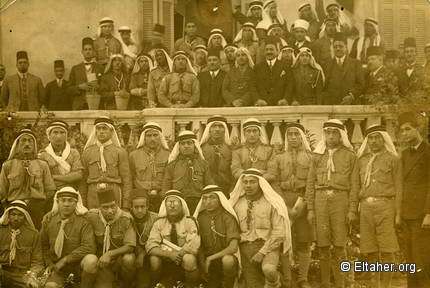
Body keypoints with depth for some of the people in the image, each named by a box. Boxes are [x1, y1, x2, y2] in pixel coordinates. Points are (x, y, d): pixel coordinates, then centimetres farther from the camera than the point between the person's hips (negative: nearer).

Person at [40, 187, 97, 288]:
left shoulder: (83, 221, -13)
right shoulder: (48, 220, -2)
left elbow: (88, 247, -22)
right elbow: (44, 244, 13)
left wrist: (65, 260, -20)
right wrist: (49, 263, 3)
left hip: (79, 263, -1)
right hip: (57, 265, 1)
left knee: (91, 260, -34)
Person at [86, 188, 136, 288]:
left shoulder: (126, 219, -16)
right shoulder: (92, 216, -9)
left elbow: (130, 246, -21)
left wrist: (110, 254, -32)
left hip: (120, 258, 0)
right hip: (101, 262, 1)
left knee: (128, 259, -33)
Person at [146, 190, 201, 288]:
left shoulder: (189, 221, -5)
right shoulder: (159, 223, 1)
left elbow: (193, 246, -17)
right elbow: (150, 246, -10)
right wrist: (169, 254, -24)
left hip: (184, 264, -2)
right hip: (166, 263, 2)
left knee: (189, 258, -33)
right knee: (154, 259, -27)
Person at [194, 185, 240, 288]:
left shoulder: (228, 217, -13)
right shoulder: (200, 218, -1)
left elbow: (233, 247, -22)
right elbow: (200, 245, 7)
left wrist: (210, 258, -20)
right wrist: (203, 263, -7)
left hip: (227, 256, -3)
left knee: (227, 260, -36)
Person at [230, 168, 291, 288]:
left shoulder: (272, 203, -5)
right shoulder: (237, 203, 7)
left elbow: (279, 232, -10)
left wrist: (262, 252, -17)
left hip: (268, 245, -4)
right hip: (246, 246, 4)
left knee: (268, 269, -31)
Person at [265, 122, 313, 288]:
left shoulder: (312, 158, 9)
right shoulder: (277, 159, 13)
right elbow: (272, 183, 2)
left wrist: (302, 202, -13)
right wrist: (286, 207, -9)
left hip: (304, 204, -1)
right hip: (283, 204, 1)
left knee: (304, 243, 0)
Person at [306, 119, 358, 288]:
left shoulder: (350, 155, 6)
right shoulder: (317, 155, 12)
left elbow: (354, 184, 2)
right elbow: (310, 183, 10)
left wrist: (352, 210, -5)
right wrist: (310, 209, 4)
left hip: (340, 200, -2)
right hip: (320, 200, 2)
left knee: (339, 246, -2)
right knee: (322, 246, 4)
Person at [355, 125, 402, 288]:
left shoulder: (393, 159, 7)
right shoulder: (362, 160, 17)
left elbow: (398, 188, 3)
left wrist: (398, 213, -5)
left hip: (385, 206, -3)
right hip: (365, 207, 3)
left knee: (387, 251, -4)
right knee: (370, 251, 6)